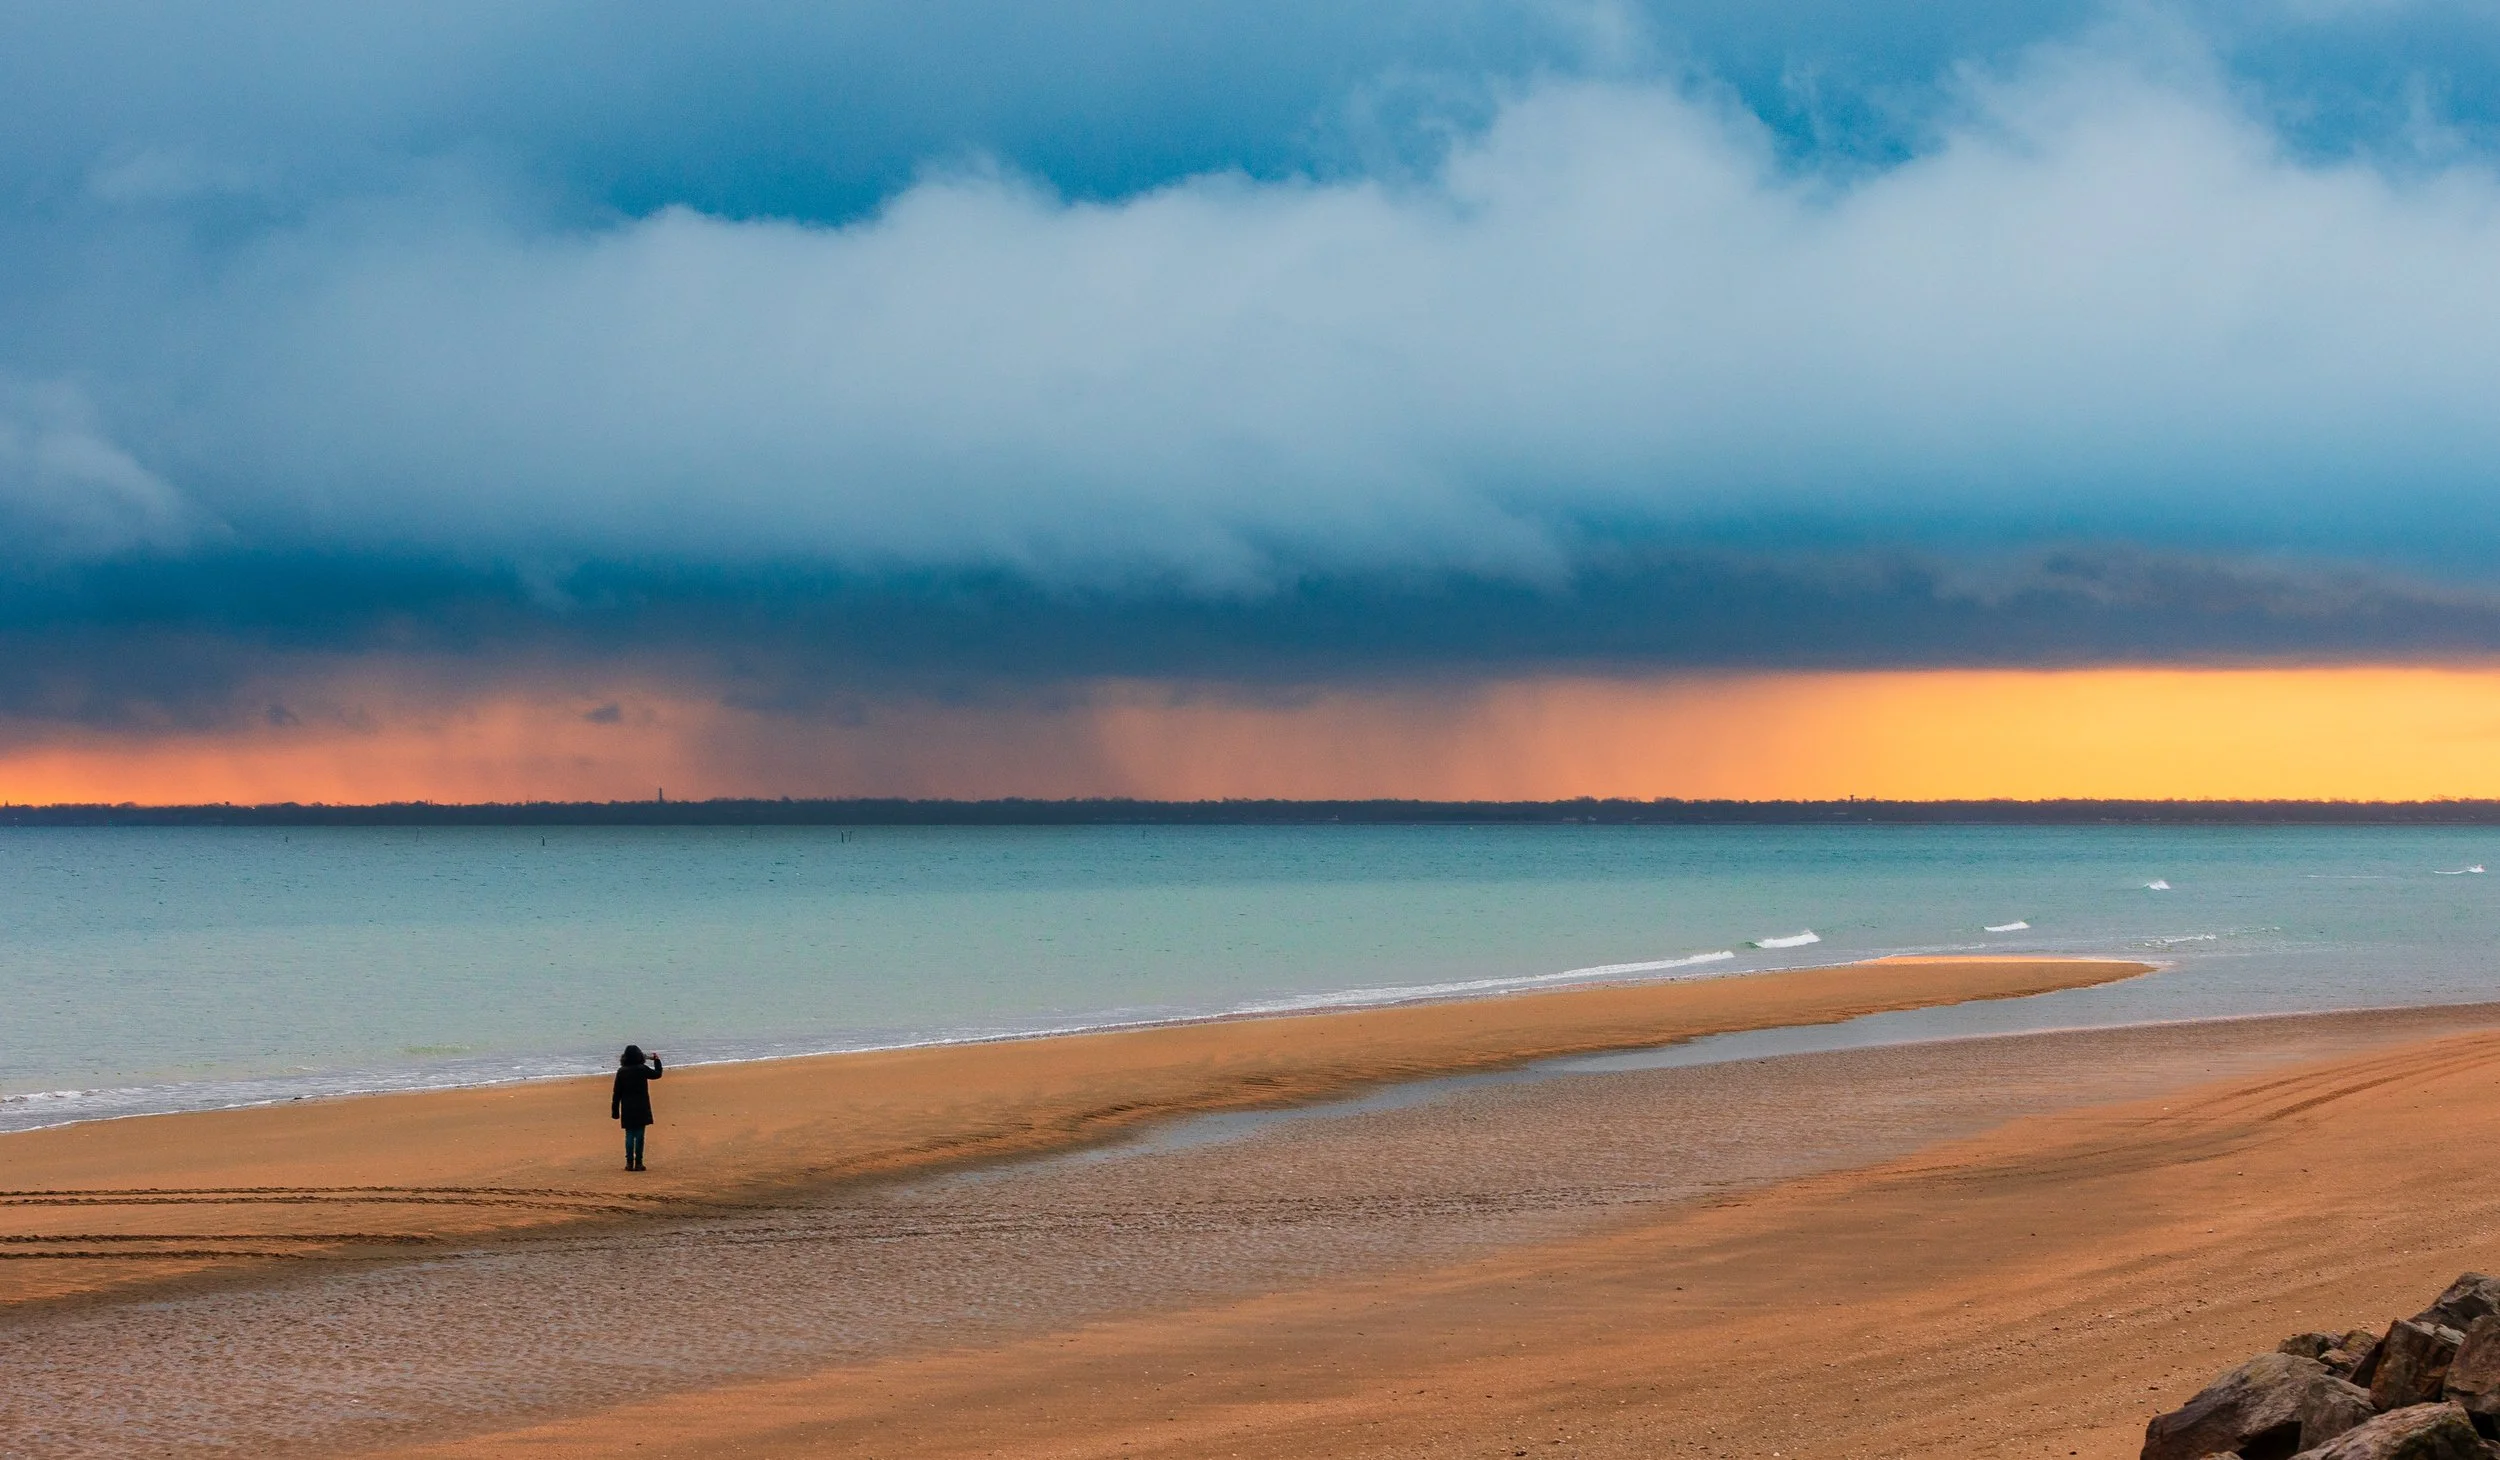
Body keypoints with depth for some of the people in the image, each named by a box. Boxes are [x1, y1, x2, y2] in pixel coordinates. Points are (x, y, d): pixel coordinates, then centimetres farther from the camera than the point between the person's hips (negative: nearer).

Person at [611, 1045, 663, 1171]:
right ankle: (638, 1163, 3)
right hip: (641, 1109, -2)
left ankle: (629, 1162, 4)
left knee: (629, 1135, 7)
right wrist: (657, 1061, 28)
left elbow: (617, 1093, 1)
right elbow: (657, 1074, 11)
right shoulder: (642, 1069, -8)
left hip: (627, 1109, 2)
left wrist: (615, 1110, 8)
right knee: (639, 1135, 3)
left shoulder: (621, 1072, -3)